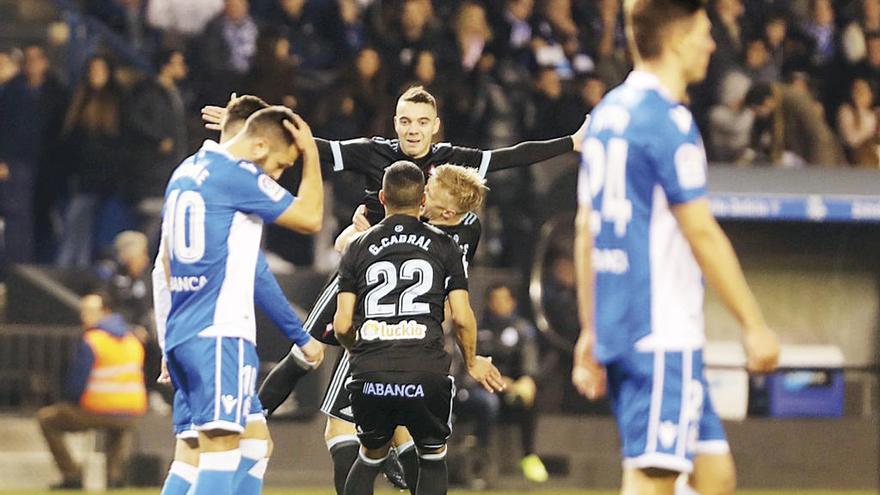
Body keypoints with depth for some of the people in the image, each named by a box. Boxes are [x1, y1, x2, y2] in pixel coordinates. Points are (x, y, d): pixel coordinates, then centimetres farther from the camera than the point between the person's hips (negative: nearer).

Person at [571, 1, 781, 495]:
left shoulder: (607, 114, 15)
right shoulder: (668, 120, -12)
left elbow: (585, 230, 18)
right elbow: (701, 231, -14)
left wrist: (591, 332, 21)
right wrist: (754, 324, -10)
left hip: (617, 326, 9)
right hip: (663, 332, -9)